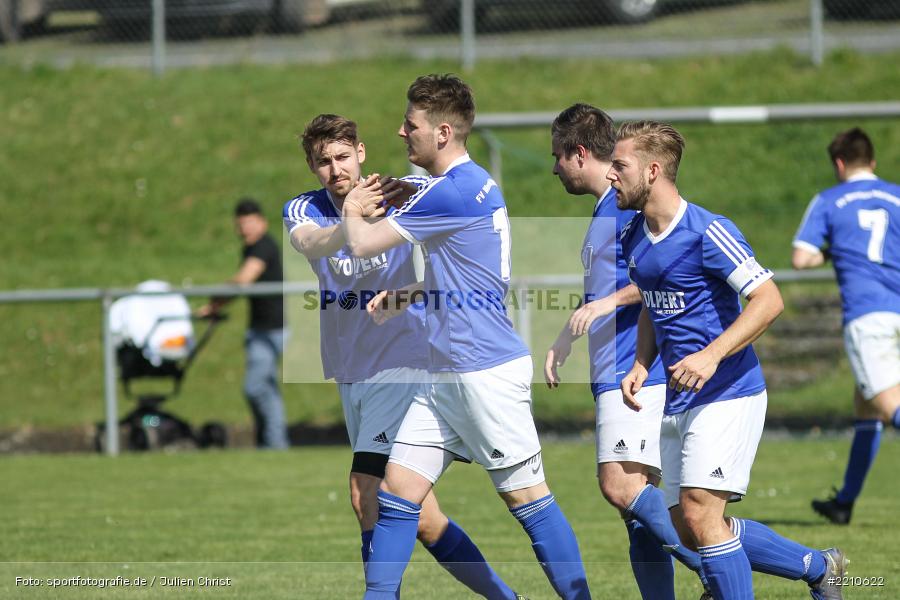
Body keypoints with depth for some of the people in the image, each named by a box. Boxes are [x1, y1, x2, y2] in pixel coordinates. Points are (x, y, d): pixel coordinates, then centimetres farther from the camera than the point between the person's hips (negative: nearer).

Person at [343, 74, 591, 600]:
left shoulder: (454, 190, -18)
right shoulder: (475, 184, 14)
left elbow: (363, 244, -14)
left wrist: (353, 211, 7)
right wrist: (407, 294, 13)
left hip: (486, 372, -10)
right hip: (449, 374, 10)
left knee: (527, 496, -4)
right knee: (399, 489, 5)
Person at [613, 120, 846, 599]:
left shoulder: (707, 231, -15)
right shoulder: (632, 239, 10)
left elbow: (768, 300, -18)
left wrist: (711, 355, -27)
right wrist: (641, 366, 7)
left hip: (728, 394, -9)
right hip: (678, 400, 9)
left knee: (699, 514, -19)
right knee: (690, 531, 8)